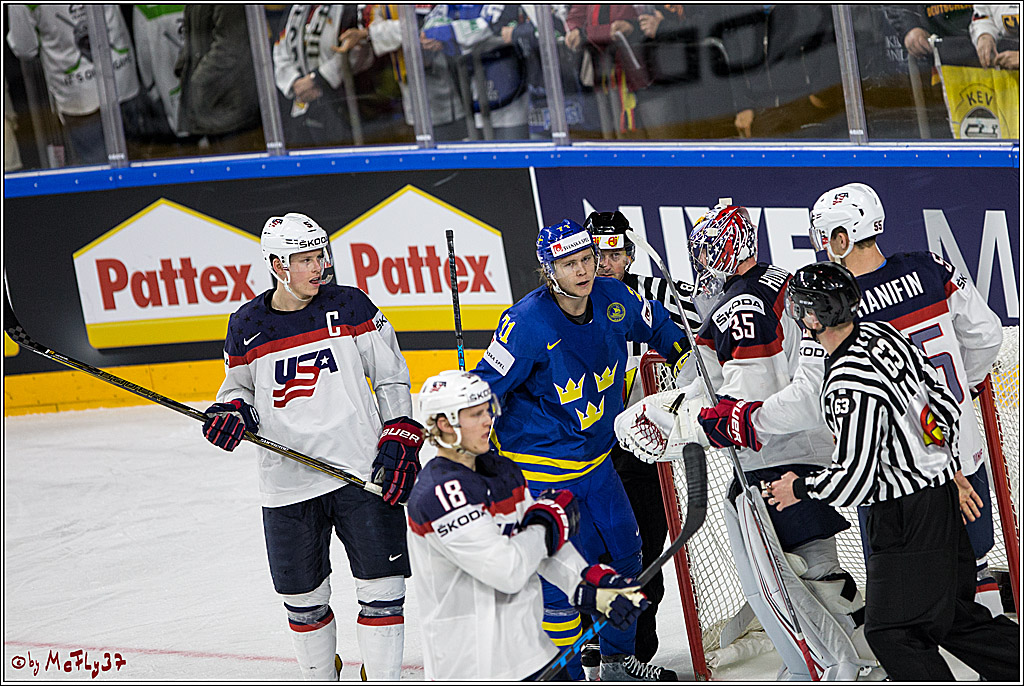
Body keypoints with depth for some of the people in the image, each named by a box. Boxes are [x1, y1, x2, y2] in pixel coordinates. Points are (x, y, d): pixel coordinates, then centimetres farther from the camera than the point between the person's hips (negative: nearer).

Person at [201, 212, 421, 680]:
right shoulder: (247, 326, 2)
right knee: (303, 599, 8)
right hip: (287, 485, 1)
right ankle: (321, 678, 29)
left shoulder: (349, 306, -1)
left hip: (361, 469, -1)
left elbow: (392, 376, 3)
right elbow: (240, 388, 15)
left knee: (382, 588, -3)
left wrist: (400, 442, -5)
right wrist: (231, 414, -8)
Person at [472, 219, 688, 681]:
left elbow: (658, 328, 16)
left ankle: (618, 660, 36)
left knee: (625, 555, 16)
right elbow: (487, 388, -18)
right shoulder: (527, 322, -23)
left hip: (596, 459, 7)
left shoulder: (613, 300, -6)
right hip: (540, 467, -7)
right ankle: (566, 675, 9)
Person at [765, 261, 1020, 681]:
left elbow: (853, 478, -22)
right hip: (941, 491, 10)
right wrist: (944, 466, 23)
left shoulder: (848, 385, -26)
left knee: (892, 632, 0)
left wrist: (801, 490, -5)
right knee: (954, 617, 19)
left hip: (907, 517, -10)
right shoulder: (881, 334, 2)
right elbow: (944, 402, 12)